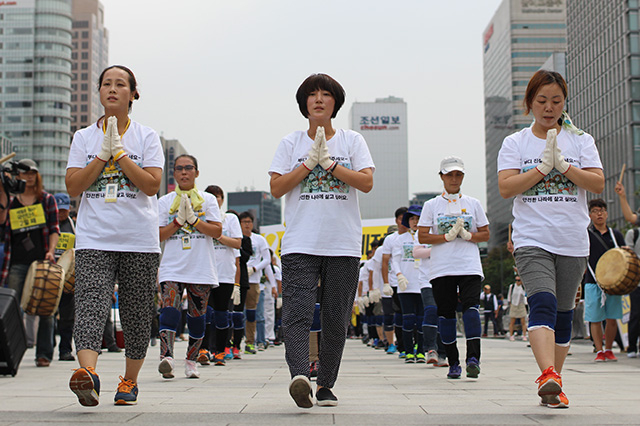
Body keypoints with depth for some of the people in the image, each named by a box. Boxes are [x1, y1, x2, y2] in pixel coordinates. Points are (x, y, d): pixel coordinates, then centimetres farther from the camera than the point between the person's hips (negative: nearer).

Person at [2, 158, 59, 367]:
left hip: (41, 260, -1)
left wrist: (51, 251, -8)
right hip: (17, 262, 1)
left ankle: (44, 354, 5)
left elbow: (54, 228, 8)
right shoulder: (10, 201, 14)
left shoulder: (47, 199, 11)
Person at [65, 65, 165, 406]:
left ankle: (130, 381, 19)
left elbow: (151, 185, -7)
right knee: (90, 304, -20)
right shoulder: (84, 137, 11)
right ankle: (88, 373, -36)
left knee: (136, 314, 4)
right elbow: (73, 186, 2)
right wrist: (103, 155, -7)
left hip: (140, 240, 0)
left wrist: (119, 151, -11)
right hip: (94, 240, 0)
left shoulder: (146, 137, 6)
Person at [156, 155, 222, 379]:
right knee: (169, 310, -19)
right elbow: (159, 235, 3)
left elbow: (217, 231, -2)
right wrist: (179, 220, -10)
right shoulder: (165, 202, 11)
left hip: (201, 268, 0)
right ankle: (166, 357, -28)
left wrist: (192, 218, -11)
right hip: (172, 267, 0)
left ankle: (191, 360, 16)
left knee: (197, 316, 4)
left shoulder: (207, 199, 8)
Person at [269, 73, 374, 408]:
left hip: (344, 245, 1)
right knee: (297, 313, -18)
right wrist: (310, 162, -6)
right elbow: (276, 188, 1)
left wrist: (328, 163, -9)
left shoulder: (352, 141, 9)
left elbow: (366, 182, -4)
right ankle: (299, 376, -31)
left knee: (336, 320, 3)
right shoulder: (291, 143, 10)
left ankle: (325, 385, 14)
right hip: (299, 244, 0)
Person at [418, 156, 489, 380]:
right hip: (442, 268, 0)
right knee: (446, 312, -1)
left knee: (470, 306, -18)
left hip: (470, 266, 0)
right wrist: (448, 236, -10)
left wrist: (467, 235, -7)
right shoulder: (432, 205, 9)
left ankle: (473, 357, -24)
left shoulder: (473, 204, 13)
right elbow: (422, 236, 2)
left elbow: (485, 234, 12)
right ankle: (453, 362, 8)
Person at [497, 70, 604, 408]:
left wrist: (563, 164, -13)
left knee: (563, 314, 8)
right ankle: (548, 376, -34)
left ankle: (553, 383, 18)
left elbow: (598, 183, -2)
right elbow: (506, 187, -7)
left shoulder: (580, 140, 9)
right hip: (532, 240, -2)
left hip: (573, 242, 3)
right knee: (543, 305, -22)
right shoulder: (515, 143, 6)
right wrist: (543, 166, -13)